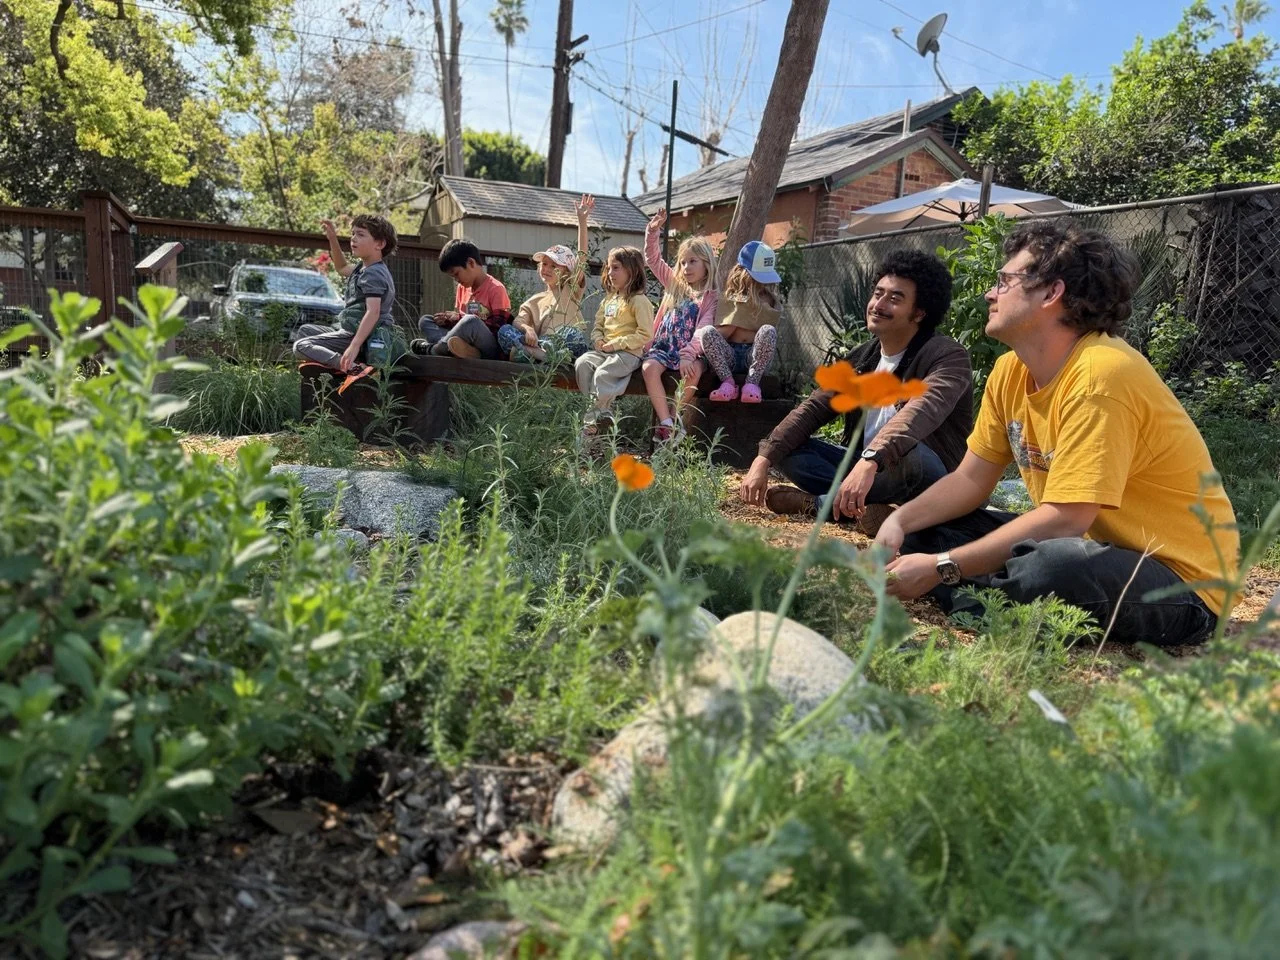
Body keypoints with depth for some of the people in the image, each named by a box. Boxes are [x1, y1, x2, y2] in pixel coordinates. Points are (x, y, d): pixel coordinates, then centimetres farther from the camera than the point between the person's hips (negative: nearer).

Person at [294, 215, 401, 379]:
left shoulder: (373, 274, -19)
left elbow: (373, 312, -31)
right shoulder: (363, 267, 13)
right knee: (305, 330, 26)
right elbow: (342, 267, 36)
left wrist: (354, 346, -41)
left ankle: (353, 367, -33)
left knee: (300, 347, -17)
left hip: (360, 335, -11)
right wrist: (332, 238, 22)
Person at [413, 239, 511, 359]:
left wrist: (461, 318, -15)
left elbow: (499, 327, -18)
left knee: (470, 321, -36)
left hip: (491, 348, -8)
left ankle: (431, 349, -14)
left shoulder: (495, 288, -9)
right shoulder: (462, 287, 14)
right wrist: (448, 321, -1)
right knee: (424, 321, 6)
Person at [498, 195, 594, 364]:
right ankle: (540, 354, -42)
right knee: (505, 330, -20)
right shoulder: (535, 301, 24)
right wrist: (527, 329, -20)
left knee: (574, 334, -35)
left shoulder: (571, 289, 17)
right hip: (540, 343, 3)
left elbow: (581, 257, 4)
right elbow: (518, 320, 6)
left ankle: (525, 351, -36)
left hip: (565, 346, -3)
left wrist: (582, 220, -6)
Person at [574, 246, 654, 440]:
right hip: (604, 350, 8)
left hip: (628, 353, -8)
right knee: (582, 363, -19)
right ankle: (602, 412, -16)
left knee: (602, 374, -31)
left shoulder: (639, 300, -6)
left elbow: (645, 334, -14)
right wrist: (598, 340, -1)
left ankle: (593, 423, -19)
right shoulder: (608, 300, 19)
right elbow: (598, 326, 23)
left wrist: (616, 344, -16)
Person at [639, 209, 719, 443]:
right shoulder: (674, 285, 15)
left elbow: (703, 328, -12)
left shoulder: (710, 296, 1)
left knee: (694, 371, -35)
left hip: (690, 351, -3)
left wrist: (688, 354, -26)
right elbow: (653, 260, 15)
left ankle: (670, 423, -20)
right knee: (649, 367, -29)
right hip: (663, 347, 3)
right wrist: (652, 232, 2)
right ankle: (667, 424, -30)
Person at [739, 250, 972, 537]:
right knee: (787, 448, -6)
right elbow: (812, 409, 0)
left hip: (932, 485, -6)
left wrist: (869, 461, -53)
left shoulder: (948, 356, -16)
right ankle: (863, 505, -23)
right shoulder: (860, 358, 6)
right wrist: (764, 458, -14)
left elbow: (922, 411, -36)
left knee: (913, 455, -39)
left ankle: (819, 502, -20)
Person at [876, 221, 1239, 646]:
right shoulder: (1011, 370, 1)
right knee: (923, 531, 1)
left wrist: (941, 567, -26)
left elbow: (1064, 520, -28)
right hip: (1094, 545, 8)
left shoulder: (1100, 374, -24)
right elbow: (970, 479, 6)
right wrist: (899, 522, -11)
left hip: (1180, 582, -8)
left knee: (1054, 563, -39)